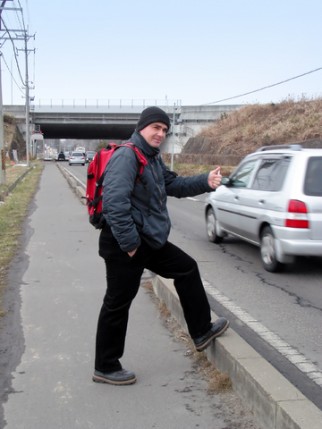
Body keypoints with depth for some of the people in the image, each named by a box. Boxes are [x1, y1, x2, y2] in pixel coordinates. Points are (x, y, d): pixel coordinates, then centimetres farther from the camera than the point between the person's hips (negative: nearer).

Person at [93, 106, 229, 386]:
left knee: (187, 269, 17)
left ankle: (202, 332, 30)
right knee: (118, 304, 1)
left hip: (149, 240, 10)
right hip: (125, 245, -10)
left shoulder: (153, 158, 13)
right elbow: (115, 202, -29)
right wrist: (129, 243, -25)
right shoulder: (126, 156, -19)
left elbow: (174, 184, 17)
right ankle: (106, 367, 17)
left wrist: (205, 182, 0)